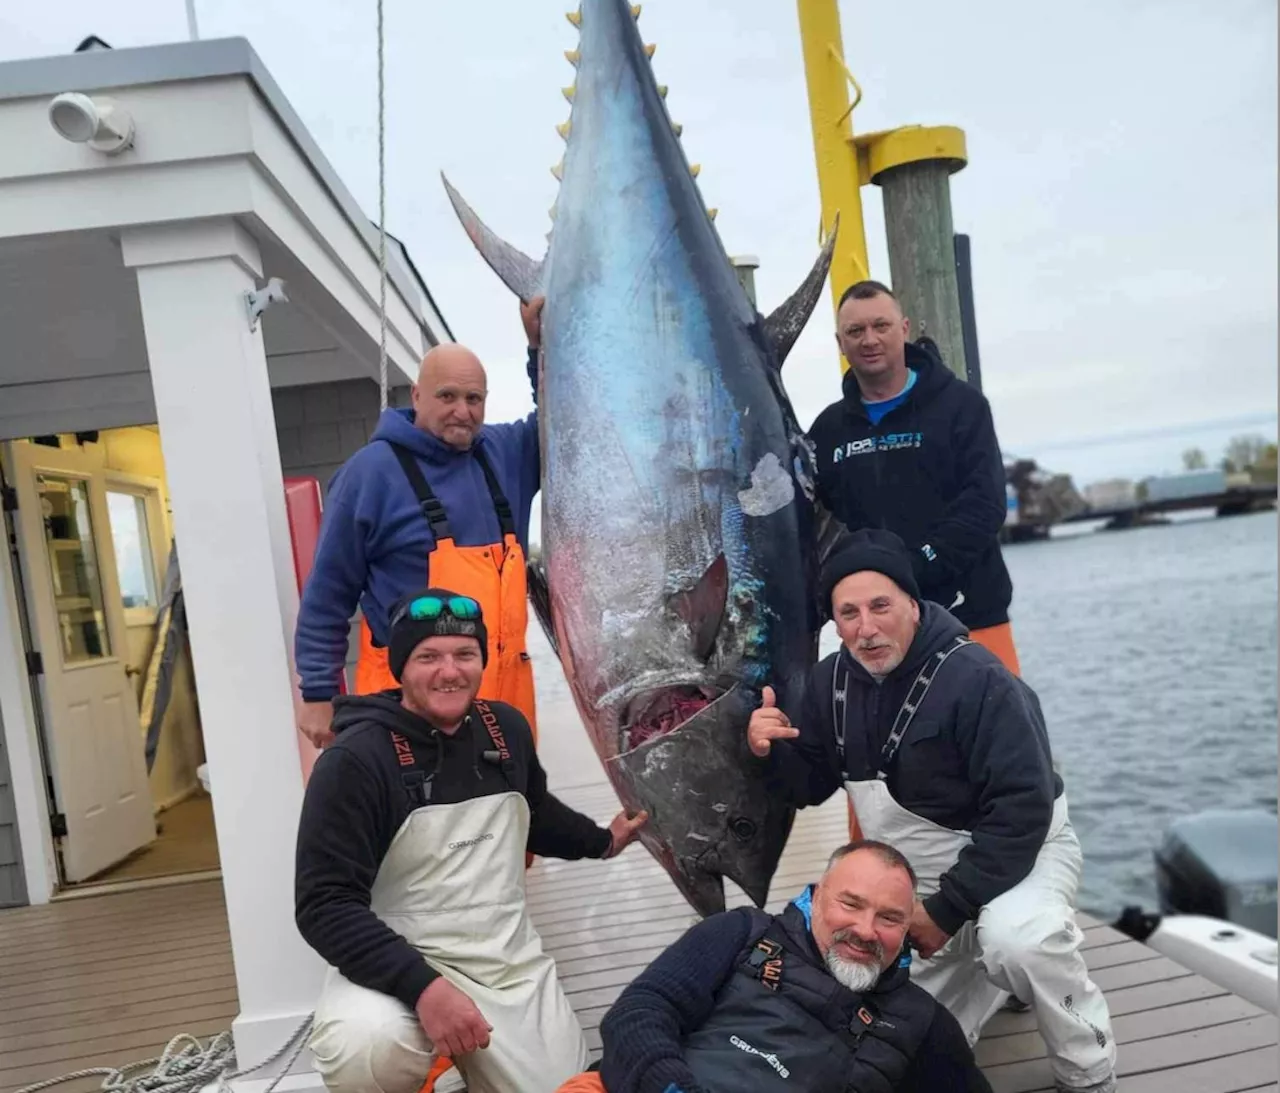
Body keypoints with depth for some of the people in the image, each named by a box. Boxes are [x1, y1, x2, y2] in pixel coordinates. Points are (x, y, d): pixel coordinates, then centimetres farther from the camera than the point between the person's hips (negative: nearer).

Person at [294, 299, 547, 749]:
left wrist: (542, 345, 3)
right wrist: (318, 693, -4)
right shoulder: (371, 471, -5)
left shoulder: (506, 453, 9)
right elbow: (328, 593, -3)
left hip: (504, 688, 6)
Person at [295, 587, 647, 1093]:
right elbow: (325, 904, -21)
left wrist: (601, 842, 28)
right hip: (400, 966, -5)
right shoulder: (355, 759, -17)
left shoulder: (507, 729, 2)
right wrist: (422, 987, -30)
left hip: (512, 966, 6)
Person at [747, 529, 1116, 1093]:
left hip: (1019, 851, -6)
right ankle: (992, 965, 32)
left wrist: (948, 910, -26)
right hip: (913, 880, 6)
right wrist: (771, 752, -20)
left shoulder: (977, 680, -28)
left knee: (1016, 942, -38)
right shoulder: (832, 681, -8)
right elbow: (809, 787, 2)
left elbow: (1020, 812, -27)